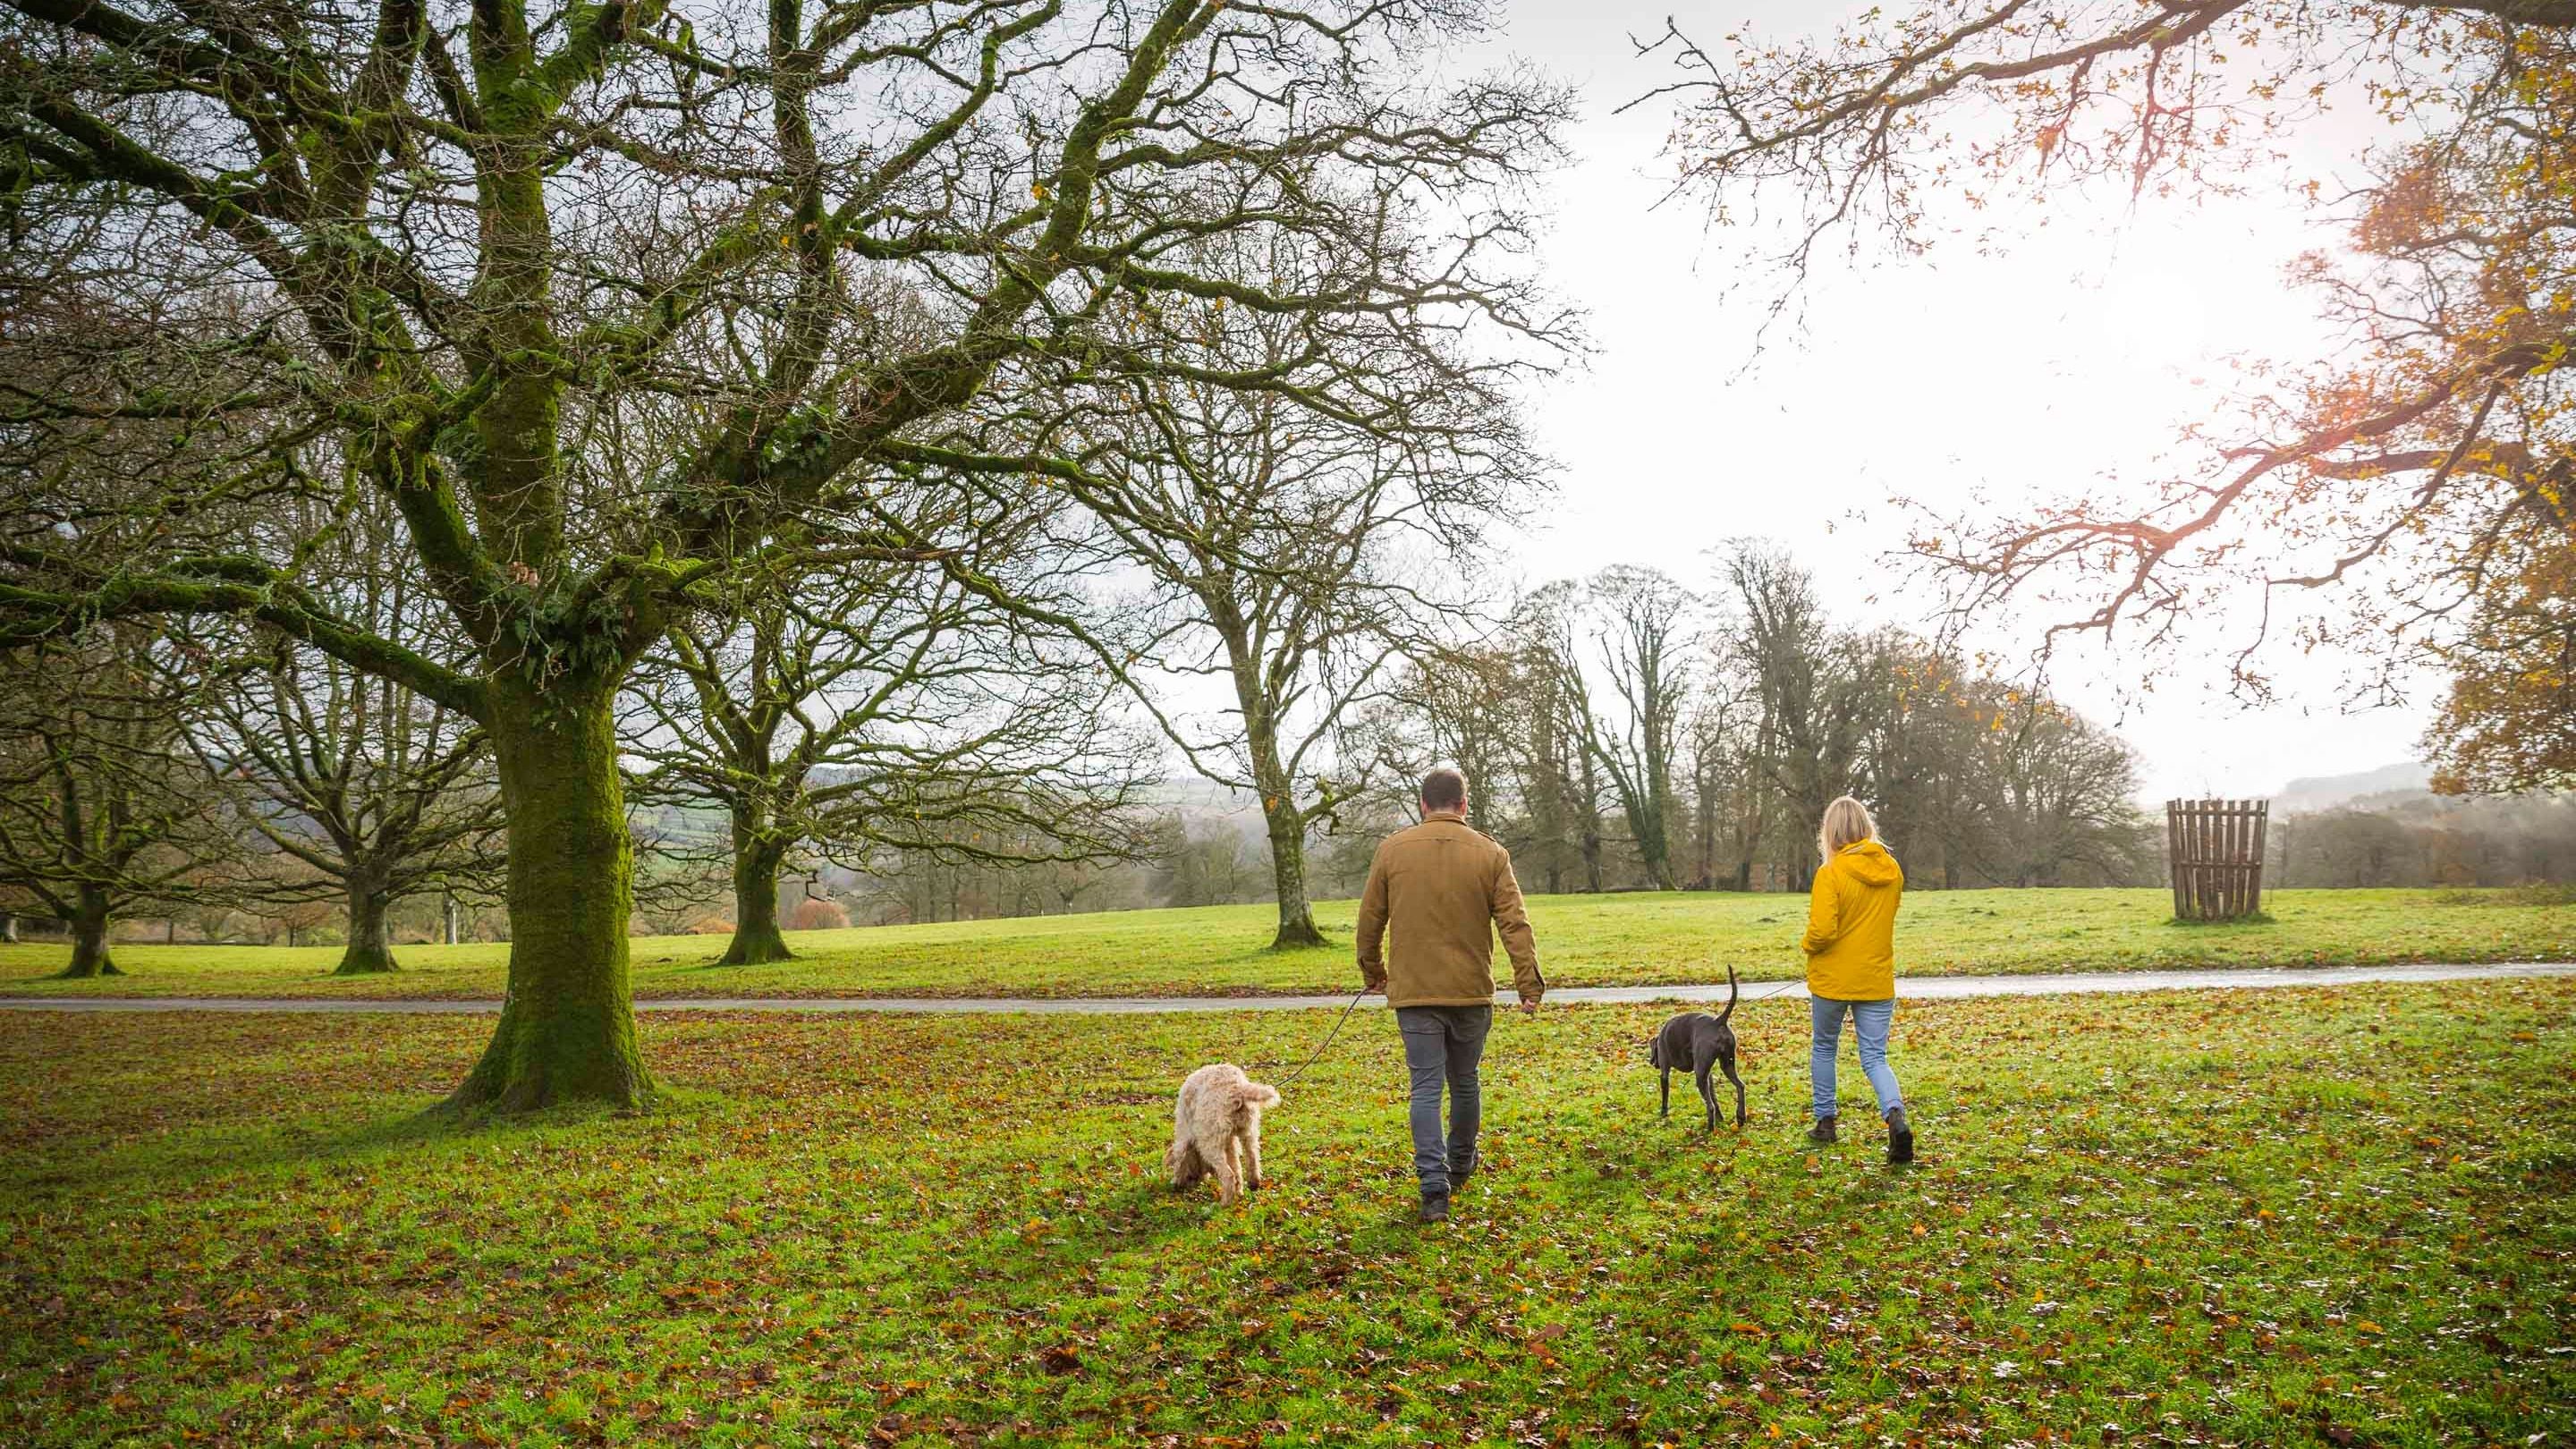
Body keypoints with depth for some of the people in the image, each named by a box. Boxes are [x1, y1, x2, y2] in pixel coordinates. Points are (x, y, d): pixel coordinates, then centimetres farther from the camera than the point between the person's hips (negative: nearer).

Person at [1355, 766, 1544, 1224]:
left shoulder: (1391, 850, -1)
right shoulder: (1490, 853, -2)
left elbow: (1370, 921, 5)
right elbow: (1515, 924, -7)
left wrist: (1373, 973, 19)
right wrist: (1529, 984, -5)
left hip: (1414, 993, -1)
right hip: (1472, 992, 1)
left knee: (1426, 1089, 1)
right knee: (1465, 1082, 18)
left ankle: (1434, 1186, -9)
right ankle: (1461, 1167, 35)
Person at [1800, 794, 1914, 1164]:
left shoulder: (1831, 873, -17)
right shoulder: (1891, 871, 2)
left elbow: (1821, 931, -22)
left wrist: (1807, 944, -2)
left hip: (1831, 979, -3)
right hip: (1877, 980, 4)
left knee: (1824, 1048, 18)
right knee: (1874, 1057, 6)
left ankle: (1825, 1121, 26)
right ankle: (1896, 1116, -19)